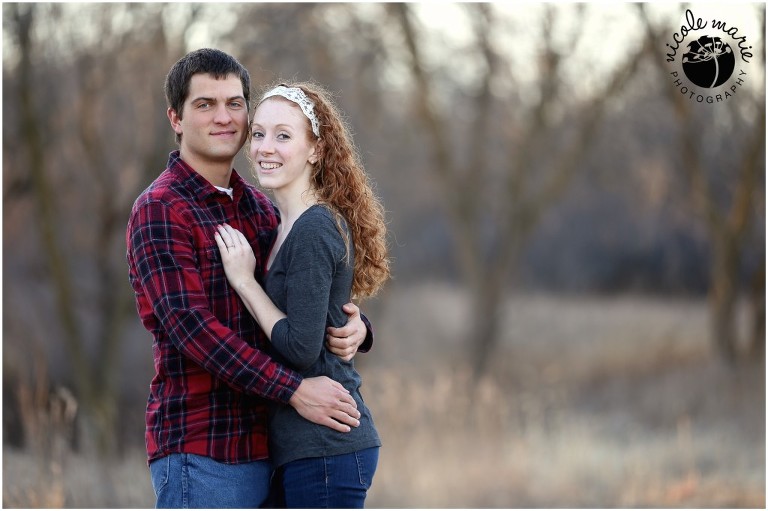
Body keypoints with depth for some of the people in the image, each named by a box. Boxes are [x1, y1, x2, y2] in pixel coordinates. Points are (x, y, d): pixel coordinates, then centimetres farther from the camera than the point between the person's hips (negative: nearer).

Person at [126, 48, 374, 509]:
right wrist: (293, 389, -23)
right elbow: (190, 325, -18)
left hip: (265, 447, 8)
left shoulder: (261, 207, 17)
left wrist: (354, 327, -6)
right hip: (200, 449, -8)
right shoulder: (161, 211, -8)